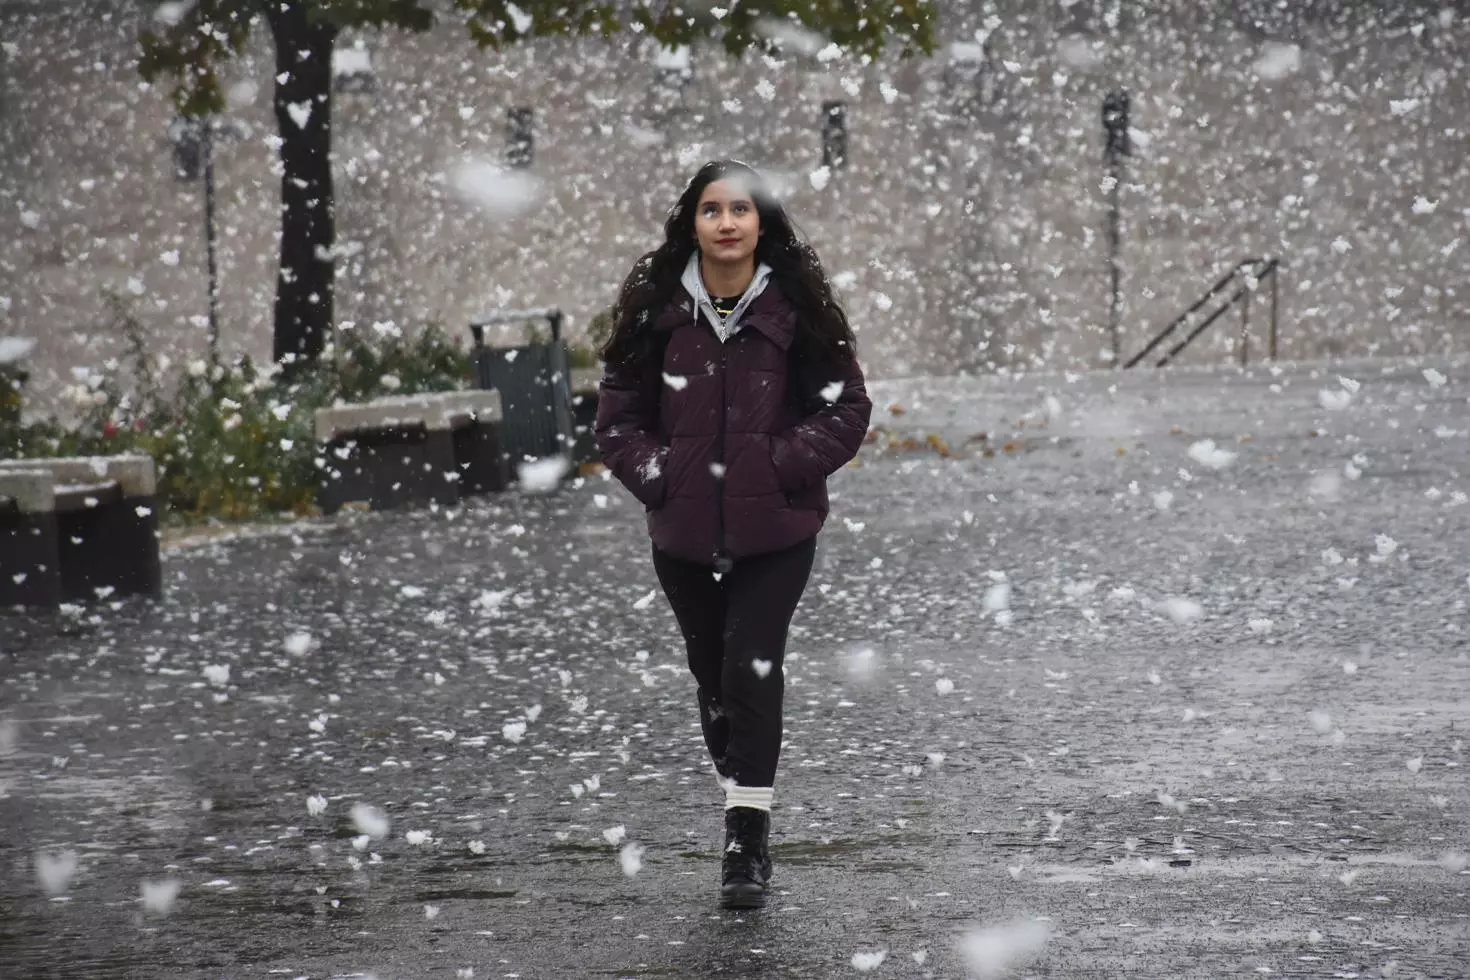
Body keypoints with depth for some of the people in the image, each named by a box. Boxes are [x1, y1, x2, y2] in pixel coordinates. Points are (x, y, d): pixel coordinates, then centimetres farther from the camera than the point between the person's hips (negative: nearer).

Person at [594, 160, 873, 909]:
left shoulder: (795, 306, -5)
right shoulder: (658, 307, 0)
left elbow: (846, 408, -1)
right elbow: (618, 413, 6)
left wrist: (782, 467, -10)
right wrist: (657, 477, -6)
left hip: (775, 531, -3)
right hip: (685, 532, 3)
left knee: (752, 668, -11)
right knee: (712, 674, 12)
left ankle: (749, 841, -7)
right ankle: (746, 814, 29)